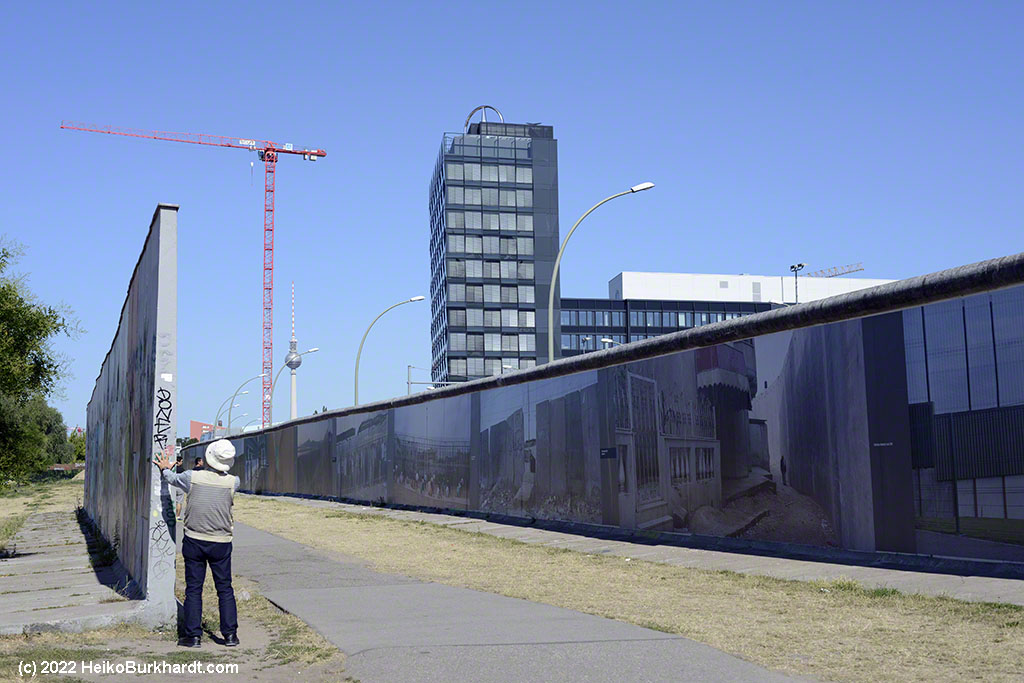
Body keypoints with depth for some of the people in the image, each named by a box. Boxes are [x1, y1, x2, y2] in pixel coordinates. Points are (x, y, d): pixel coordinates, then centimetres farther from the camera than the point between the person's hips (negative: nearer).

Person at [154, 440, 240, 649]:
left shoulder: (192, 477, -11)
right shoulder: (233, 482, -11)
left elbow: (172, 479, 11)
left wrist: (165, 469, 31)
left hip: (194, 541, 0)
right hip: (221, 544, 0)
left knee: (194, 589, 8)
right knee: (225, 589, 9)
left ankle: (193, 634, 9)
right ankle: (230, 633, 9)